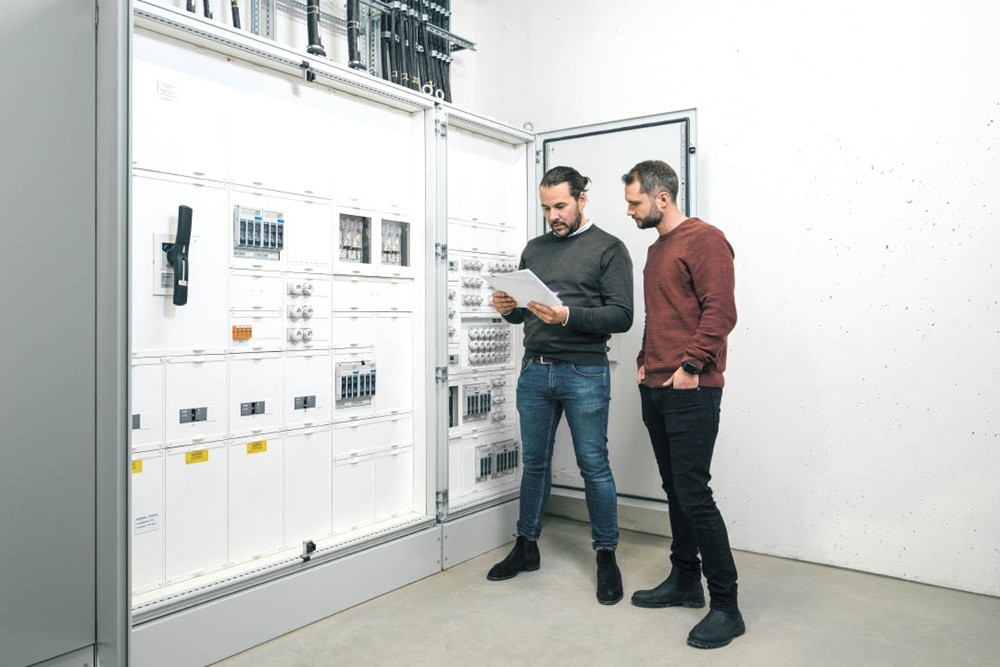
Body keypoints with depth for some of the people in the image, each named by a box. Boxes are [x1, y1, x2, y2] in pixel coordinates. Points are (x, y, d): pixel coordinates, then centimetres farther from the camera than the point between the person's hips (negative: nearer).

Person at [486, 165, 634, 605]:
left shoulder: (608, 249, -1)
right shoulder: (534, 249, 14)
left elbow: (621, 316, -10)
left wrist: (568, 316, -23)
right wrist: (508, 309, -5)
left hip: (584, 374, -4)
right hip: (534, 371, 5)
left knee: (594, 467, 3)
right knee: (534, 464, 13)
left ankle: (606, 554, 18)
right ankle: (526, 546, 27)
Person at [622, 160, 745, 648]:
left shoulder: (703, 240, -8)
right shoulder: (656, 250, 20)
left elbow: (721, 310, -16)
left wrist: (690, 365, -18)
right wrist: (646, 361, 14)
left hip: (690, 391, -9)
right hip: (655, 389, 9)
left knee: (694, 494, -8)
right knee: (674, 490, 14)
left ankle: (726, 605, 3)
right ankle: (685, 581, 27)